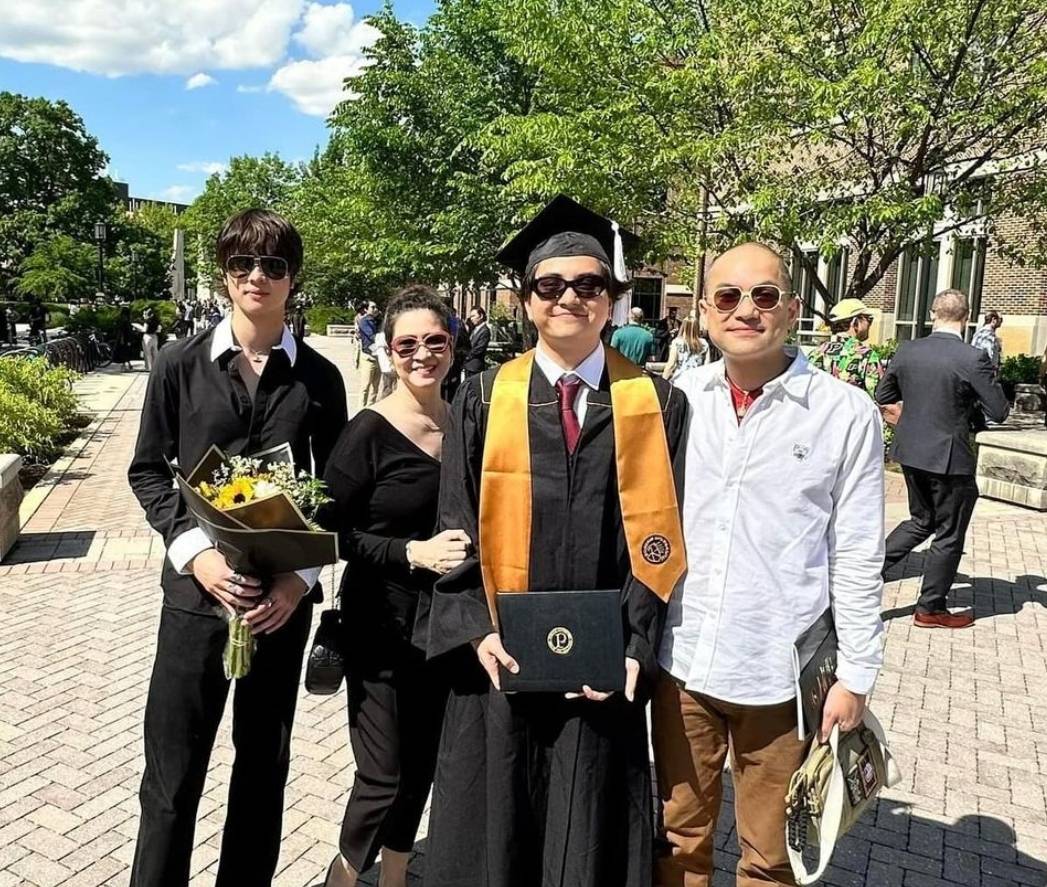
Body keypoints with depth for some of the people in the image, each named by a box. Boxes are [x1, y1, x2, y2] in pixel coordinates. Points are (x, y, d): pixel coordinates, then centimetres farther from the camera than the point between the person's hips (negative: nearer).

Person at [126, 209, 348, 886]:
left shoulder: (319, 378, 1)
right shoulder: (181, 365, 0)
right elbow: (148, 470, 4)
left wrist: (301, 575, -9)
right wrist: (195, 550, -11)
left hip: (283, 599, 1)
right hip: (196, 590, -1)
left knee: (265, 767, 16)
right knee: (173, 773, 5)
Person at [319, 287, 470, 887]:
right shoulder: (369, 431, -14)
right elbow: (333, 529, -14)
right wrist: (413, 552, -23)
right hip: (383, 627, -5)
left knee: (423, 764, 19)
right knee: (385, 776, 4)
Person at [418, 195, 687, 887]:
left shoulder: (658, 405, -1)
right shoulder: (483, 401, 0)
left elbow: (660, 537, -2)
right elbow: (458, 530, 1)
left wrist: (634, 645, -10)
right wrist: (476, 630, -10)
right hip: (501, 661, 1)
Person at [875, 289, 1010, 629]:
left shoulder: (906, 351, -3)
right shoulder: (973, 358, -17)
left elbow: (882, 396, 8)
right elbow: (999, 412, -12)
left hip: (911, 453, 5)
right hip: (950, 458, -5)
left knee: (922, 521, 25)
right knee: (949, 535, 11)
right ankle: (931, 608, 22)